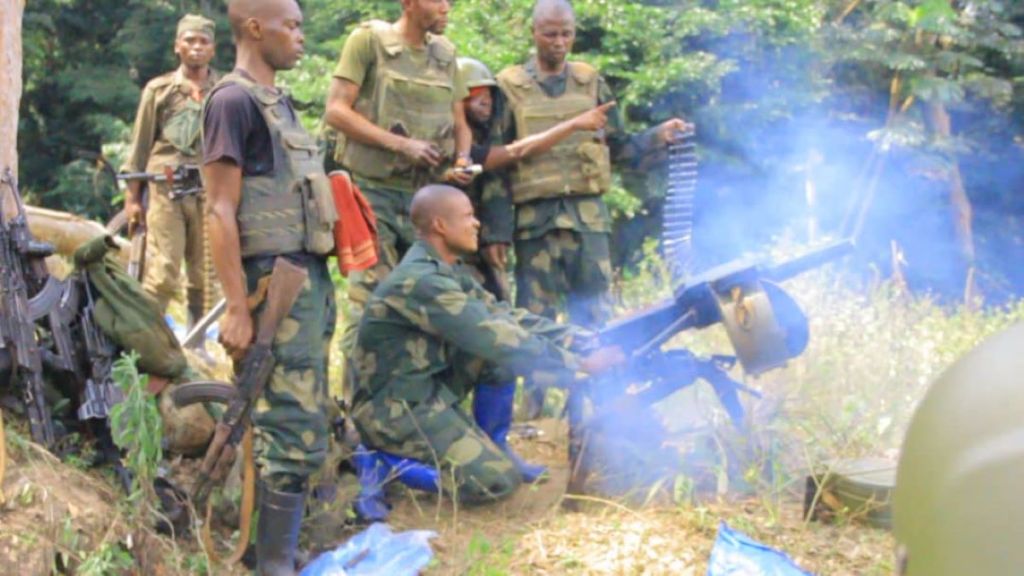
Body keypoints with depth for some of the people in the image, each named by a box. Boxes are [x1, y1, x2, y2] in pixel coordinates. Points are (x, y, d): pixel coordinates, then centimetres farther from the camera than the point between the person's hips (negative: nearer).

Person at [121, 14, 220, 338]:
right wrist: (132, 197, 5)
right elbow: (140, 146, 10)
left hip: (211, 192, 1)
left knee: (205, 276, 4)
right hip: (166, 190, -1)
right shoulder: (159, 90, 9)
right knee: (161, 273, -9)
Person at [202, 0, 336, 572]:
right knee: (297, 430, -10)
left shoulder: (278, 99, 16)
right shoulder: (234, 100, -10)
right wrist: (237, 307, -19)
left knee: (299, 423, 12)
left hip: (311, 276, 9)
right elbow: (221, 211, -14)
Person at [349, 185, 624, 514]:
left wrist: (578, 339, -6)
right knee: (498, 480, -17)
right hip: (395, 409, -9)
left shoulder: (446, 272, 7)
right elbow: (495, 339, -27)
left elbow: (503, 316, 6)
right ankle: (387, 462, -4)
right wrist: (581, 363, -23)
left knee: (504, 342, -2)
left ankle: (492, 446, 8)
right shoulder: (420, 281, -24)